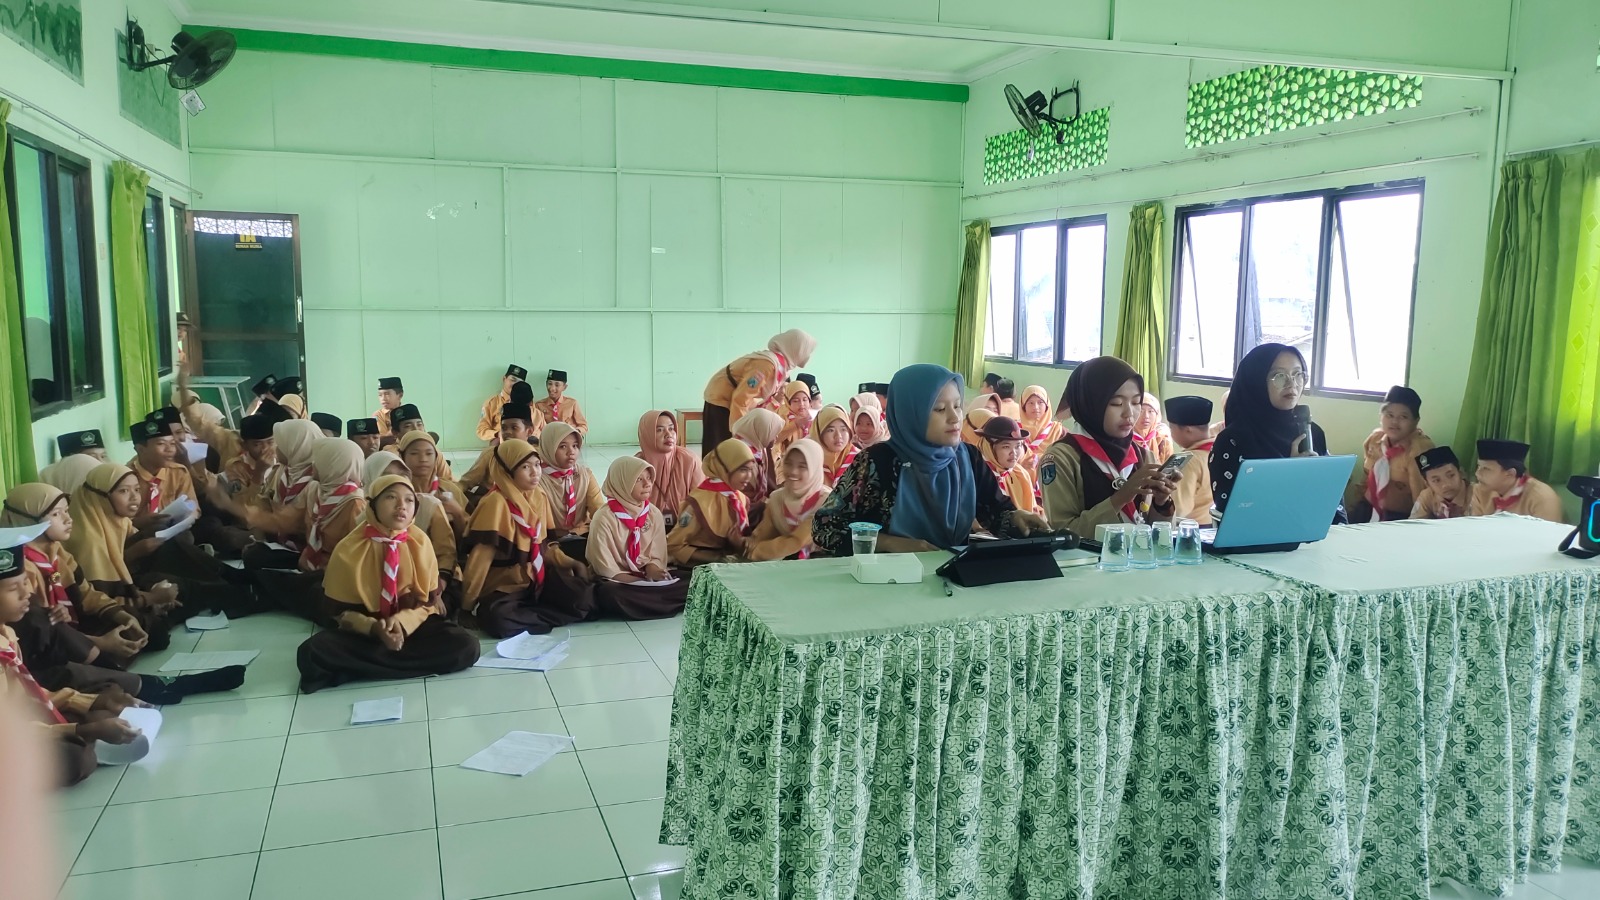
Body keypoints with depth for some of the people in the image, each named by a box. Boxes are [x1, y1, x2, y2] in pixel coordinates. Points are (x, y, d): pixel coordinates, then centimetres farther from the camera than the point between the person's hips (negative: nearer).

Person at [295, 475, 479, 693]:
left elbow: (429, 601, 1)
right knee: (313, 653, -32)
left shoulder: (420, 542, -4)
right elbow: (340, 611, -4)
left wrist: (402, 622, -20)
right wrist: (374, 628, -23)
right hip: (366, 632, -2)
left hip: (412, 626, 2)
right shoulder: (348, 549, -9)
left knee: (465, 645, -28)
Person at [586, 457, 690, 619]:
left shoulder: (654, 514, 2)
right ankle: (672, 602, -25)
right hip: (617, 582, -4)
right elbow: (606, 568, -14)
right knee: (609, 594, -40)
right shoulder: (604, 518, -13)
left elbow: (657, 557, 4)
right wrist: (644, 582, -23)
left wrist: (652, 571, -20)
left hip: (648, 577, 4)